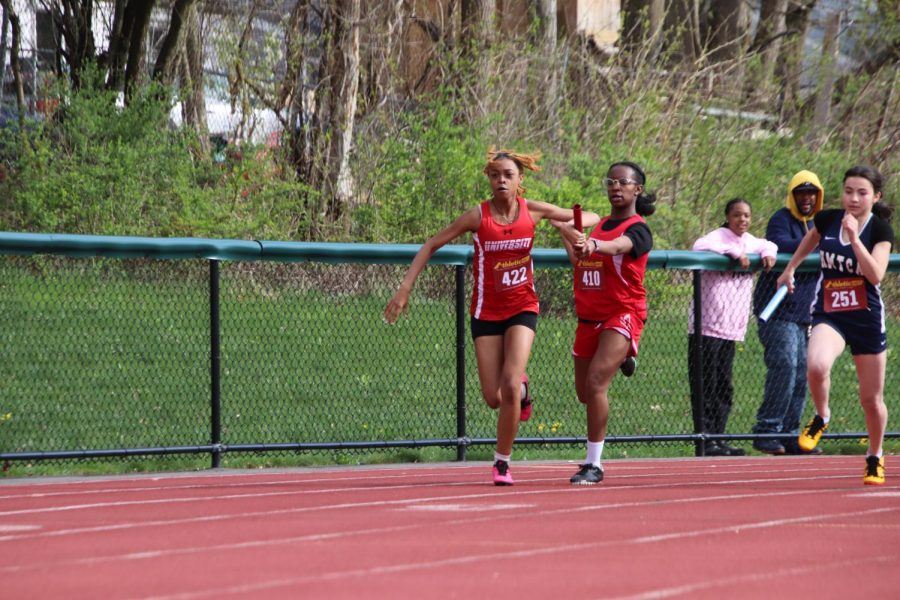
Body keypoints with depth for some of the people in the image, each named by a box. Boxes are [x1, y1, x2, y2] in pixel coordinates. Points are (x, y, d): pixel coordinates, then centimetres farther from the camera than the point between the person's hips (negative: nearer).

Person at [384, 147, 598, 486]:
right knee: (494, 398, -3)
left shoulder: (533, 211, -6)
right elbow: (431, 245, -7)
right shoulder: (478, 217, -12)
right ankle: (521, 389, 35)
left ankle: (502, 461, -1)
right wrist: (405, 288, -15)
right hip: (487, 312, 0)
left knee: (510, 385, -17)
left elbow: (589, 218, 5)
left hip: (522, 308, 0)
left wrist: (569, 225, -18)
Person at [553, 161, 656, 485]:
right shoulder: (599, 225, 12)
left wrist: (594, 245, -54)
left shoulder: (637, 229, -10)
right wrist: (564, 231, 22)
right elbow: (580, 259, 25)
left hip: (622, 314, -7)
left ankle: (594, 464, -18)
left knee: (595, 383, -22)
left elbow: (621, 245, -35)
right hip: (589, 317, 7)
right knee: (584, 392, 15)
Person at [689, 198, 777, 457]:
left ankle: (718, 438, 12)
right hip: (707, 327, -7)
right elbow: (700, 246, -27)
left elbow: (769, 245, 36)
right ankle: (706, 439, -8)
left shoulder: (749, 242, 16)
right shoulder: (718, 237, -5)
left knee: (724, 387, 8)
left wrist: (768, 253, 13)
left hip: (732, 329, 7)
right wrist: (733, 251, -27)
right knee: (705, 386, -8)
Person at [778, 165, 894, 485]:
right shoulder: (827, 220, -1)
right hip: (829, 314, 1)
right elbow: (810, 240, 23)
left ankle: (875, 458, 32)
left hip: (867, 319, -1)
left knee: (871, 399, 7)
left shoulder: (881, 230, -9)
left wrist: (854, 237, -29)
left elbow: (876, 275, -24)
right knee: (816, 366, -32)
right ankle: (821, 417, -1)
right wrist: (790, 269, 27)